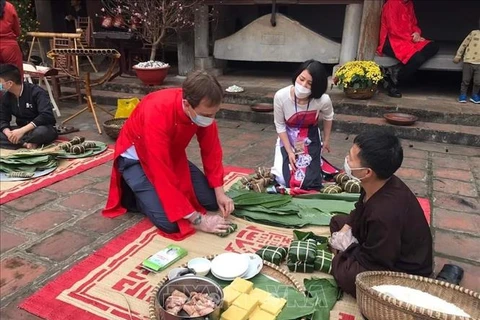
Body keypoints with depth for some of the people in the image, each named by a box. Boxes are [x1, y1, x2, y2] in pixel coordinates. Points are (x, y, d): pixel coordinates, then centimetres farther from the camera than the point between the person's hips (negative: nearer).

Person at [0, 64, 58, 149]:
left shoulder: (36, 92, -19)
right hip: (22, 130, 6)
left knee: (42, 132, -41)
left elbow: (47, 115, -30)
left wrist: (22, 130, -35)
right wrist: (9, 134, -23)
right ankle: (25, 143, -24)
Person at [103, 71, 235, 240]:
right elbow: (163, 175, -37)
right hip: (136, 158, -6)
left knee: (211, 201, 0)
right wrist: (197, 220, -34)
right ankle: (131, 193, 6)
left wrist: (220, 192, -15)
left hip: (172, 154, 6)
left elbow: (211, 149, -6)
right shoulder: (157, 114, -39)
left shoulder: (204, 108, -20)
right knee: (170, 222, -21)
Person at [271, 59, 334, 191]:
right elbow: (280, 126, -13)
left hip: (310, 140, 0)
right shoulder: (281, 96, -28)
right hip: (287, 139, 0)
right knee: (283, 181, -11)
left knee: (310, 183, -8)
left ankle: (316, 161, 27)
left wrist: (326, 140, 11)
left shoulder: (323, 100, -27)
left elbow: (328, 118, -1)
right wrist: (289, 152, -15)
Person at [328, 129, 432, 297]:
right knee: (337, 222, 15)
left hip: (404, 269, -9)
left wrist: (348, 246, -12)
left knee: (345, 274, -33)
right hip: (385, 248, 9)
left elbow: (374, 264, -28)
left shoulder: (386, 213, -39)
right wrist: (346, 229, -5)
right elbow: (360, 211, 11)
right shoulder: (378, 185, -12)